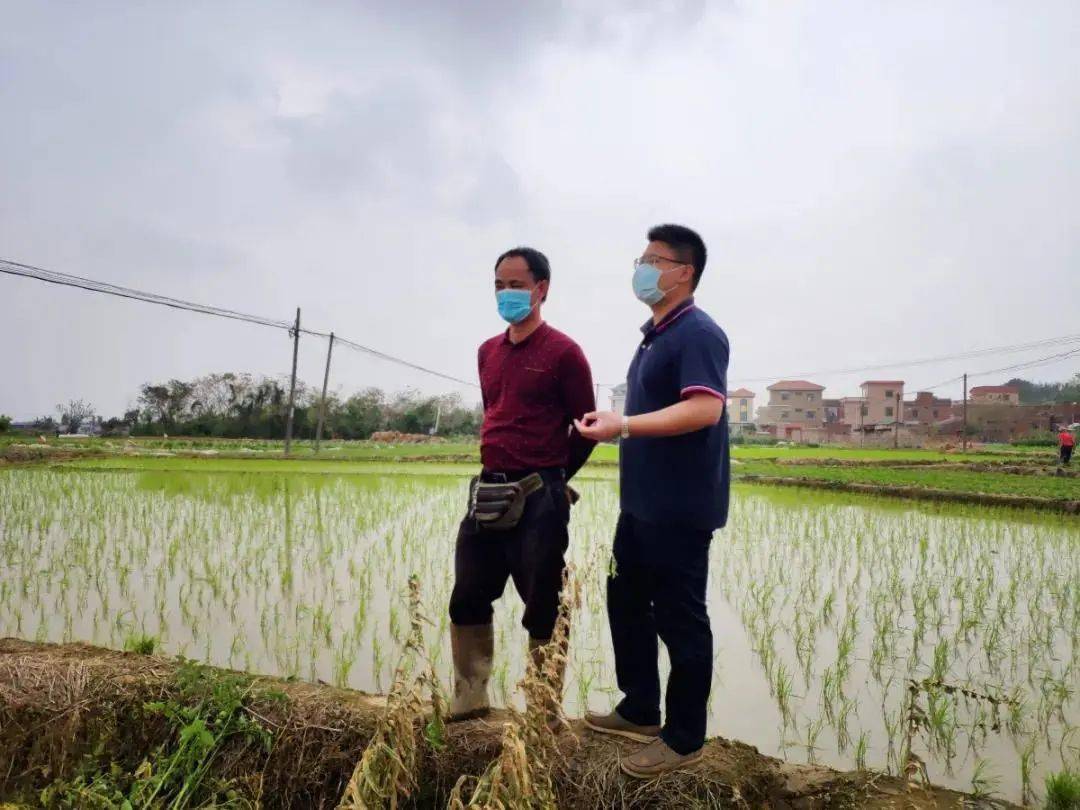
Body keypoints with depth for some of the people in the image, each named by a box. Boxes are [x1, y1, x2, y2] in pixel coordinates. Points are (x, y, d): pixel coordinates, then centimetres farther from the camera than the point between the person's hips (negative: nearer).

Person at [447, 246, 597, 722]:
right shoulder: (487, 352, 12)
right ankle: (469, 699, 28)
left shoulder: (563, 353, -7)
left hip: (539, 496, -6)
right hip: (488, 492, 7)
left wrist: (549, 481, 6)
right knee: (468, 600, 12)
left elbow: (585, 428, -3)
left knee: (542, 610, 4)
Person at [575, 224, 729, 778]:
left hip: (680, 508, -10)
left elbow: (705, 409, -29)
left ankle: (684, 739, 16)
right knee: (627, 601, 18)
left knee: (678, 618, 1)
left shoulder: (698, 333, -15)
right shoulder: (655, 335, 16)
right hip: (641, 502, 10)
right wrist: (616, 426, 14)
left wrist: (623, 425, -30)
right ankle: (640, 709, 34)